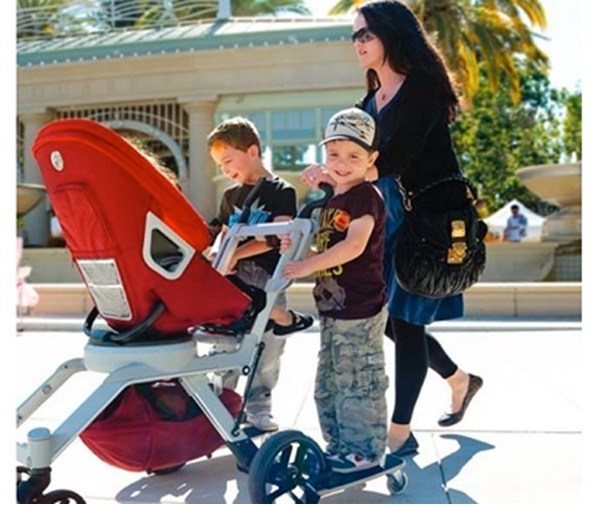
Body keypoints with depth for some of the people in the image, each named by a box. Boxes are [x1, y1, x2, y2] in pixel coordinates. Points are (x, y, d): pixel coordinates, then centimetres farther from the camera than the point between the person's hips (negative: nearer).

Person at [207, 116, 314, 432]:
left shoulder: (281, 192, -2)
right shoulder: (230, 196, 16)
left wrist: (237, 253, -23)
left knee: (266, 352, 3)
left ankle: (258, 407, 18)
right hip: (234, 279, 4)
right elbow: (224, 236, 17)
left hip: (268, 279, -4)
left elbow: (278, 237, -14)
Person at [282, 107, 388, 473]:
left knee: (358, 383, 0)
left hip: (360, 311, -10)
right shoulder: (333, 202, 15)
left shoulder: (366, 197, -12)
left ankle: (365, 451, 16)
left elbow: (354, 246, -27)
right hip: (333, 309, 10)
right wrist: (297, 247, 1)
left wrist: (307, 265, -24)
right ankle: (338, 446, 31)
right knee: (328, 385, 17)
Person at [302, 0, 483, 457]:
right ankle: (460, 380, 34)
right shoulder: (372, 101, 13)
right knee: (388, 317, 10)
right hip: (392, 219, 8)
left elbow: (397, 155, -25)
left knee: (405, 319, -6)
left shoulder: (421, 86, -10)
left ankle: (401, 432, 7)